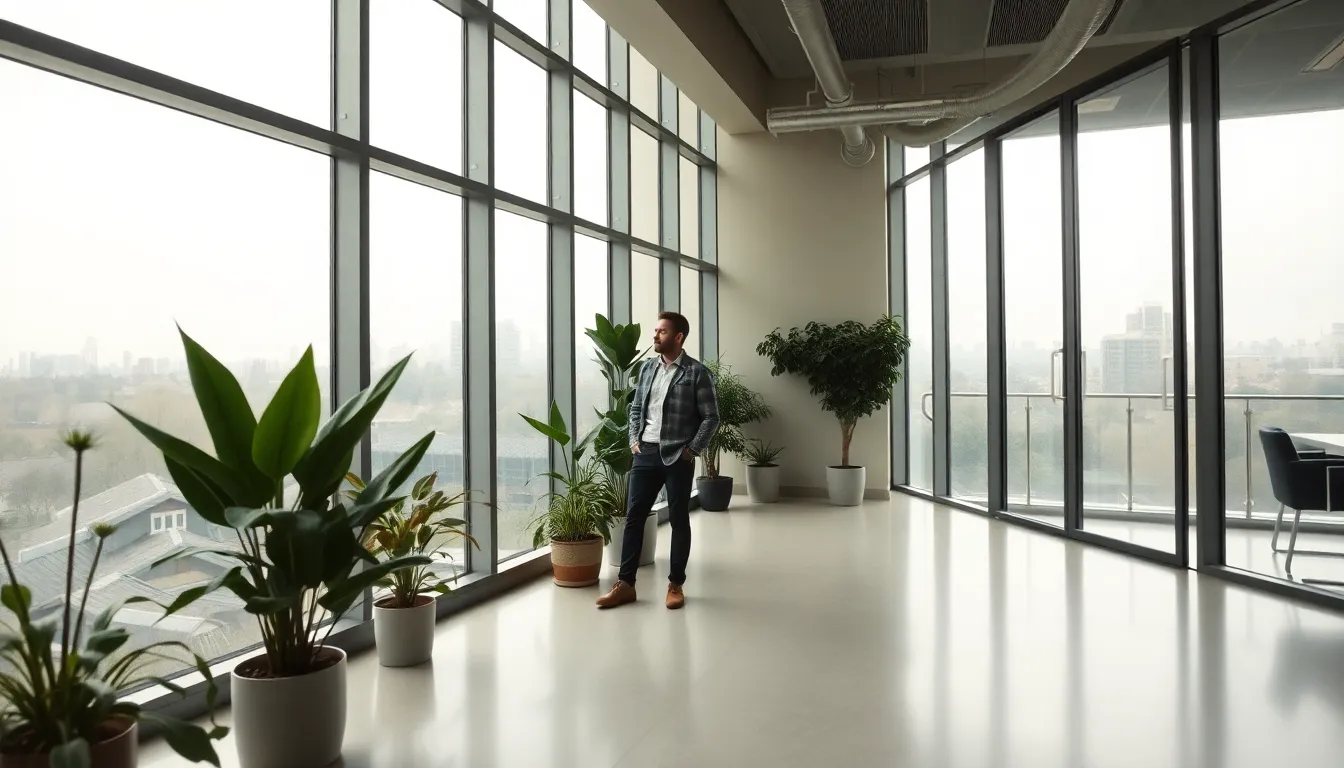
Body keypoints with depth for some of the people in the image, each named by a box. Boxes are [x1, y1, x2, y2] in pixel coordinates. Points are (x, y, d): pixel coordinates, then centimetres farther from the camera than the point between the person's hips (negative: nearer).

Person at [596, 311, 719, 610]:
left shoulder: (696, 372, -6)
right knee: (633, 516, 4)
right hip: (645, 453, 5)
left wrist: (692, 449, -10)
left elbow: (711, 417, -6)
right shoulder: (647, 367, 10)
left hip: (677, 457, -5)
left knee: (679, 520, 5)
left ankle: (676, 585, 17)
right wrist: (634, 439, 6)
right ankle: (625, 584, 12)